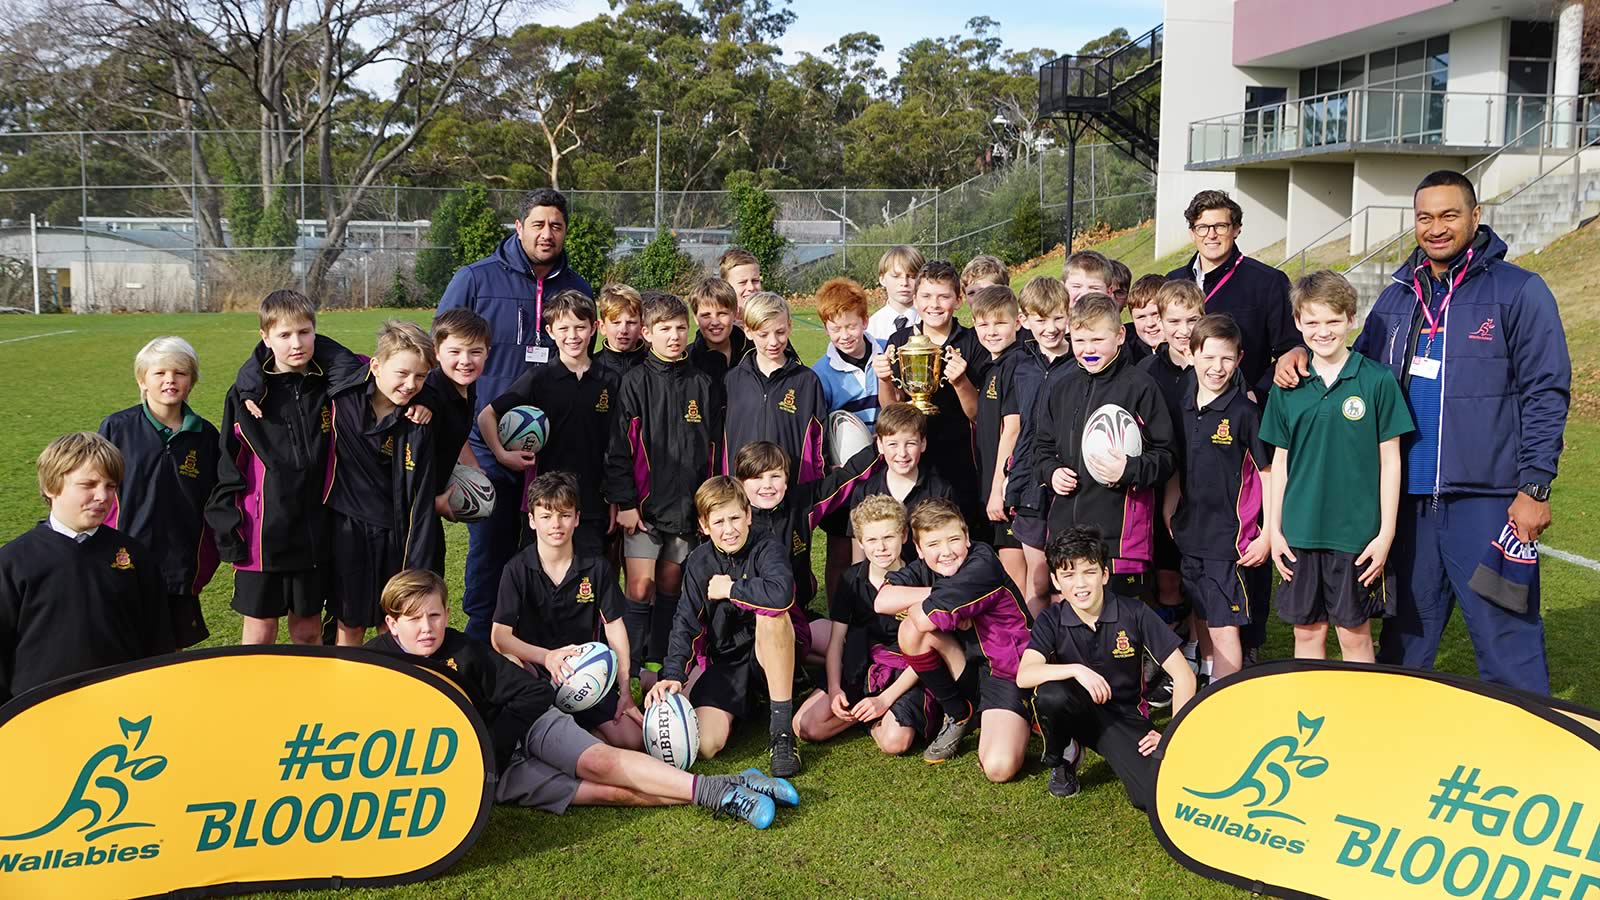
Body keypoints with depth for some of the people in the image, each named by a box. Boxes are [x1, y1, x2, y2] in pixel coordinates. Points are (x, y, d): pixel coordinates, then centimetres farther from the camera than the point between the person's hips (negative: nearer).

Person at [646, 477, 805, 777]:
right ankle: (745, 703, 14)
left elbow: (782, 593, -35)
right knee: (701, 745, -22)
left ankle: (781, 728, -27)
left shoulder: (766, 548, -12)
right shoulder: (699, 563, 2)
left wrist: (730, 589, -20)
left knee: (771, 611, -36)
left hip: (771, 655, -3)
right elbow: (685, 622, -6)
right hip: (724, 662, 3)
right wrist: (672, 674, -21)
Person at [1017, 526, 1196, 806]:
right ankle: (1062, 761, -2)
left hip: (1125, 717, -1)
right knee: (1050, 695, -34)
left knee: (1157, 798, -28)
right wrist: (1076, 670, -35)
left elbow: (1183, 676, -7)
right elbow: (1024, 676, -22)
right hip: (1078, 711, 2)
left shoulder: (1134, 614, -10)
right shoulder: (1051, 620, -7)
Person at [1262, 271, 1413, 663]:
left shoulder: (1377, 381, -5)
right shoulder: (1288, 387, 3)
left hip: (1358, 532, -3)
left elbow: (1390, 460, -2)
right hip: (1300, 532, 3)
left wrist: (1386, 532, -5)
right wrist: (1274, 529, 6)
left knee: (1355, 634, 6)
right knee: (1307, 632, 11)